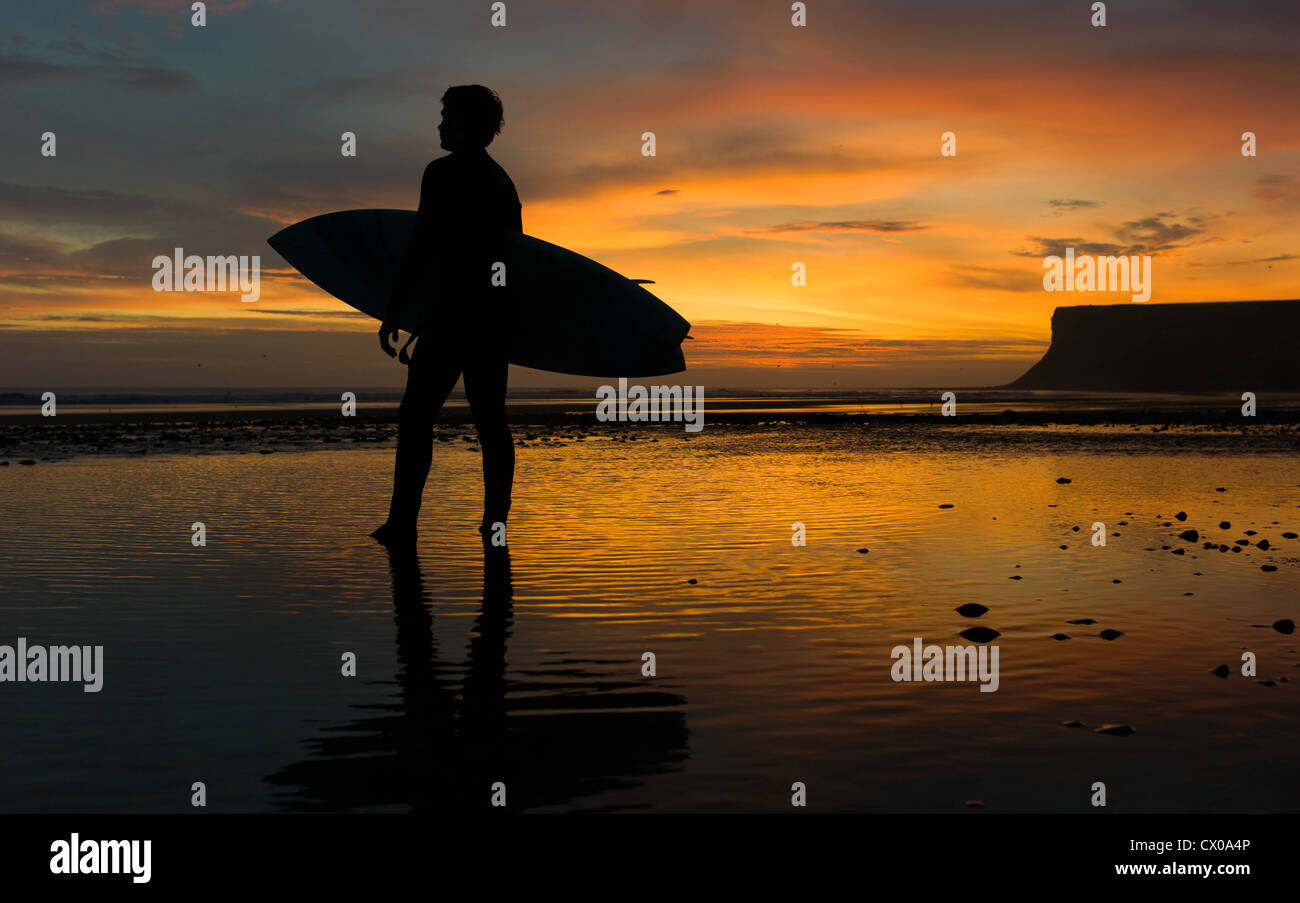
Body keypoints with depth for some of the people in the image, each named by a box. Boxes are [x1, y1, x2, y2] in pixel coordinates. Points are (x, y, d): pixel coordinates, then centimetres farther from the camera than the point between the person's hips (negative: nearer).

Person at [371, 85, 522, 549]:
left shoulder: (444, 172, -6)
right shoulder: (503, 180, 18)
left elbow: (421, 244, -12)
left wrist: (394, 312, -12)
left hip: (452, 314, -7)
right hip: (496, 315, 7)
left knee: (416, 414, -4)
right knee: (490, 419, 8)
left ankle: (403, 522, -8)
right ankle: (495, 523, 7)